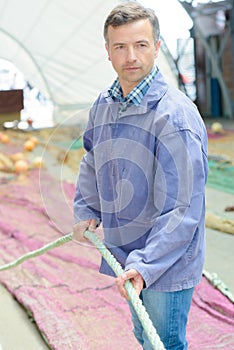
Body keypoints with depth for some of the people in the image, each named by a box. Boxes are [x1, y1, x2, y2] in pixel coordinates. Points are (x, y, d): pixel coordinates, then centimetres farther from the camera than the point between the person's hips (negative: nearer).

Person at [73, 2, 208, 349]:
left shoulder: (175, 115, -24)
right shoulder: (103, 104, 1)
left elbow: (183, 208, -26)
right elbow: (93, 162, 20)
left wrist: (145, 264, -31)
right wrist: (87, 211, 11)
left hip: (167, 263, -7)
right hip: (124, 252, 7)